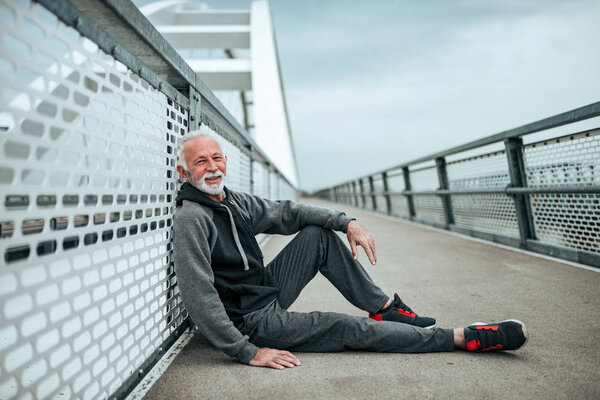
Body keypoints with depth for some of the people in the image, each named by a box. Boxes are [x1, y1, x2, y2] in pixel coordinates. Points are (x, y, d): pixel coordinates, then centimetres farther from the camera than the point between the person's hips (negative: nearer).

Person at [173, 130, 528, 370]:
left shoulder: (233, 201, 1)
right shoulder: (191, 220, -23)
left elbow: (285, 213, 7)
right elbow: (199, 296, -28)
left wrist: (347, 222, -4)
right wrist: (248, 352, -29)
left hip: (268, 290, 8)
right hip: (253, 321, -8)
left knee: (318, 235, -1)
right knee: (352, 329, -12)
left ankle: (386, 308, 8)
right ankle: (467, 338, -1)